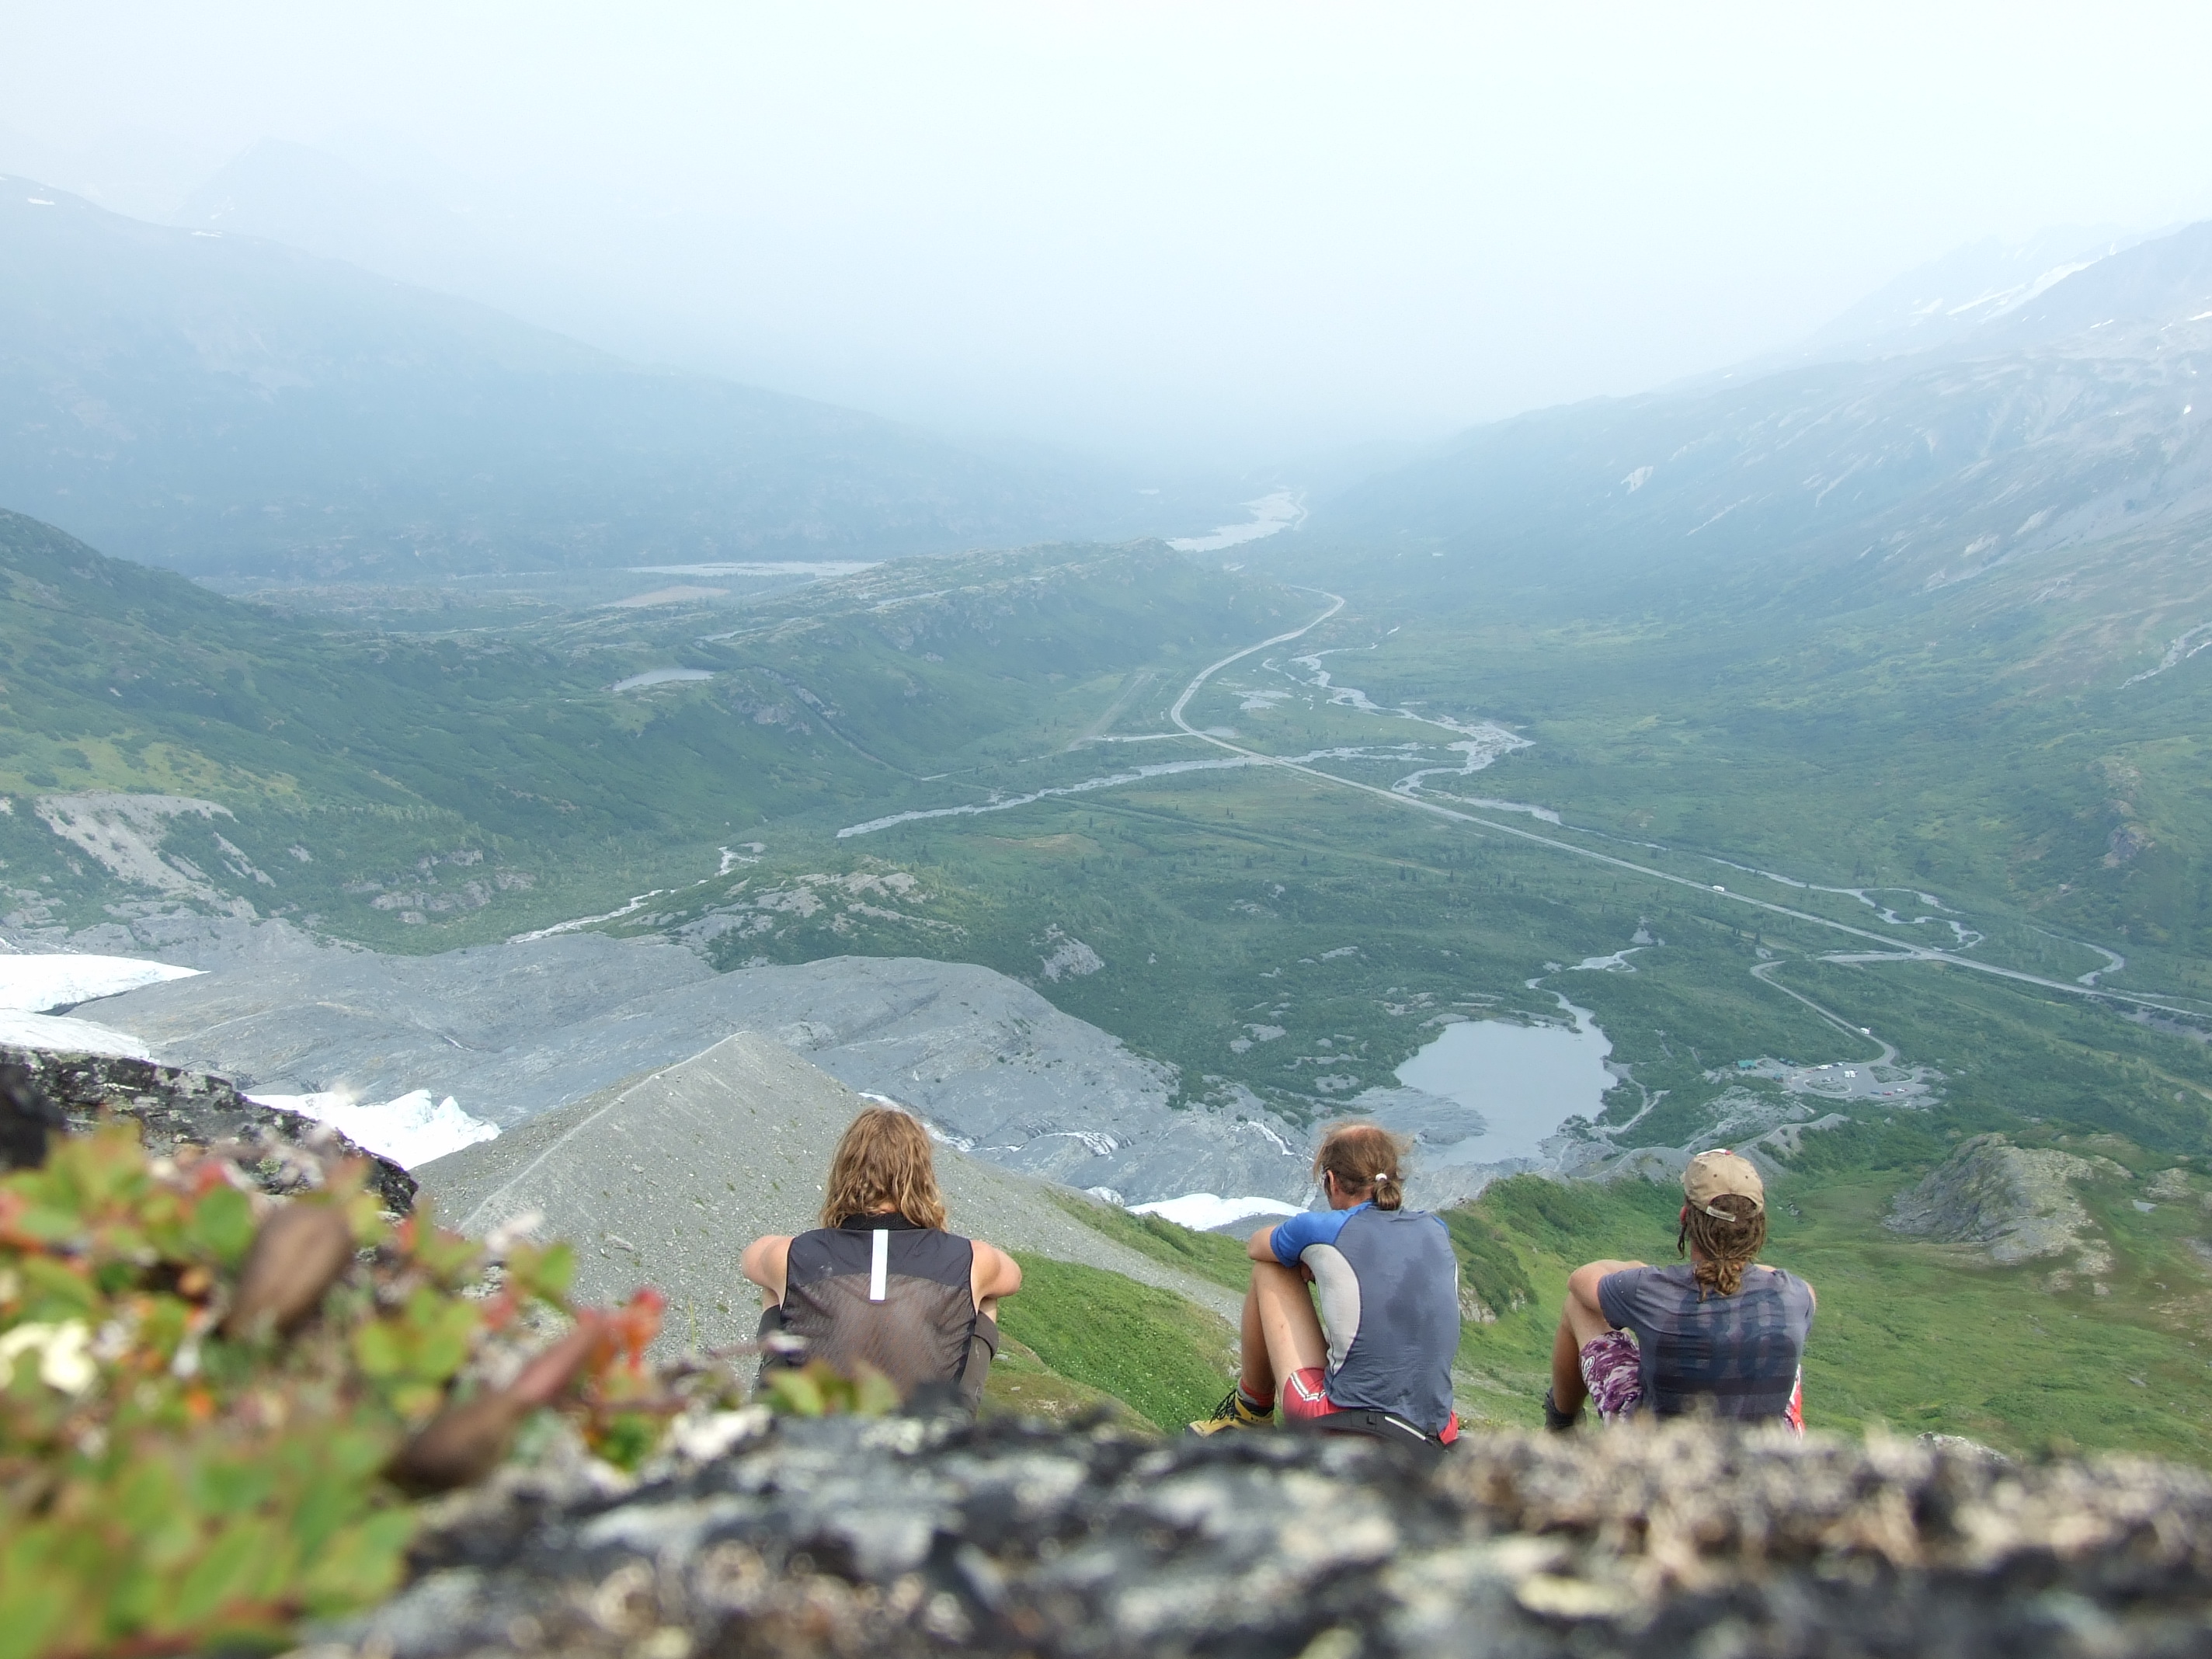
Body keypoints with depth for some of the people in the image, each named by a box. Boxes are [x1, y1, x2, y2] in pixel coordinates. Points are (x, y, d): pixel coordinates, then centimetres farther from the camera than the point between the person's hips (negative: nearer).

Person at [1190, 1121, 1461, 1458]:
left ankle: (1253, 1406, 27)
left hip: (1338, 1434, -4)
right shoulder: (1435, 1231, 7)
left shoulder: (1322, 1231, -5)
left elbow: (1255, 1246, 17)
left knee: (1268, 1268, 12)